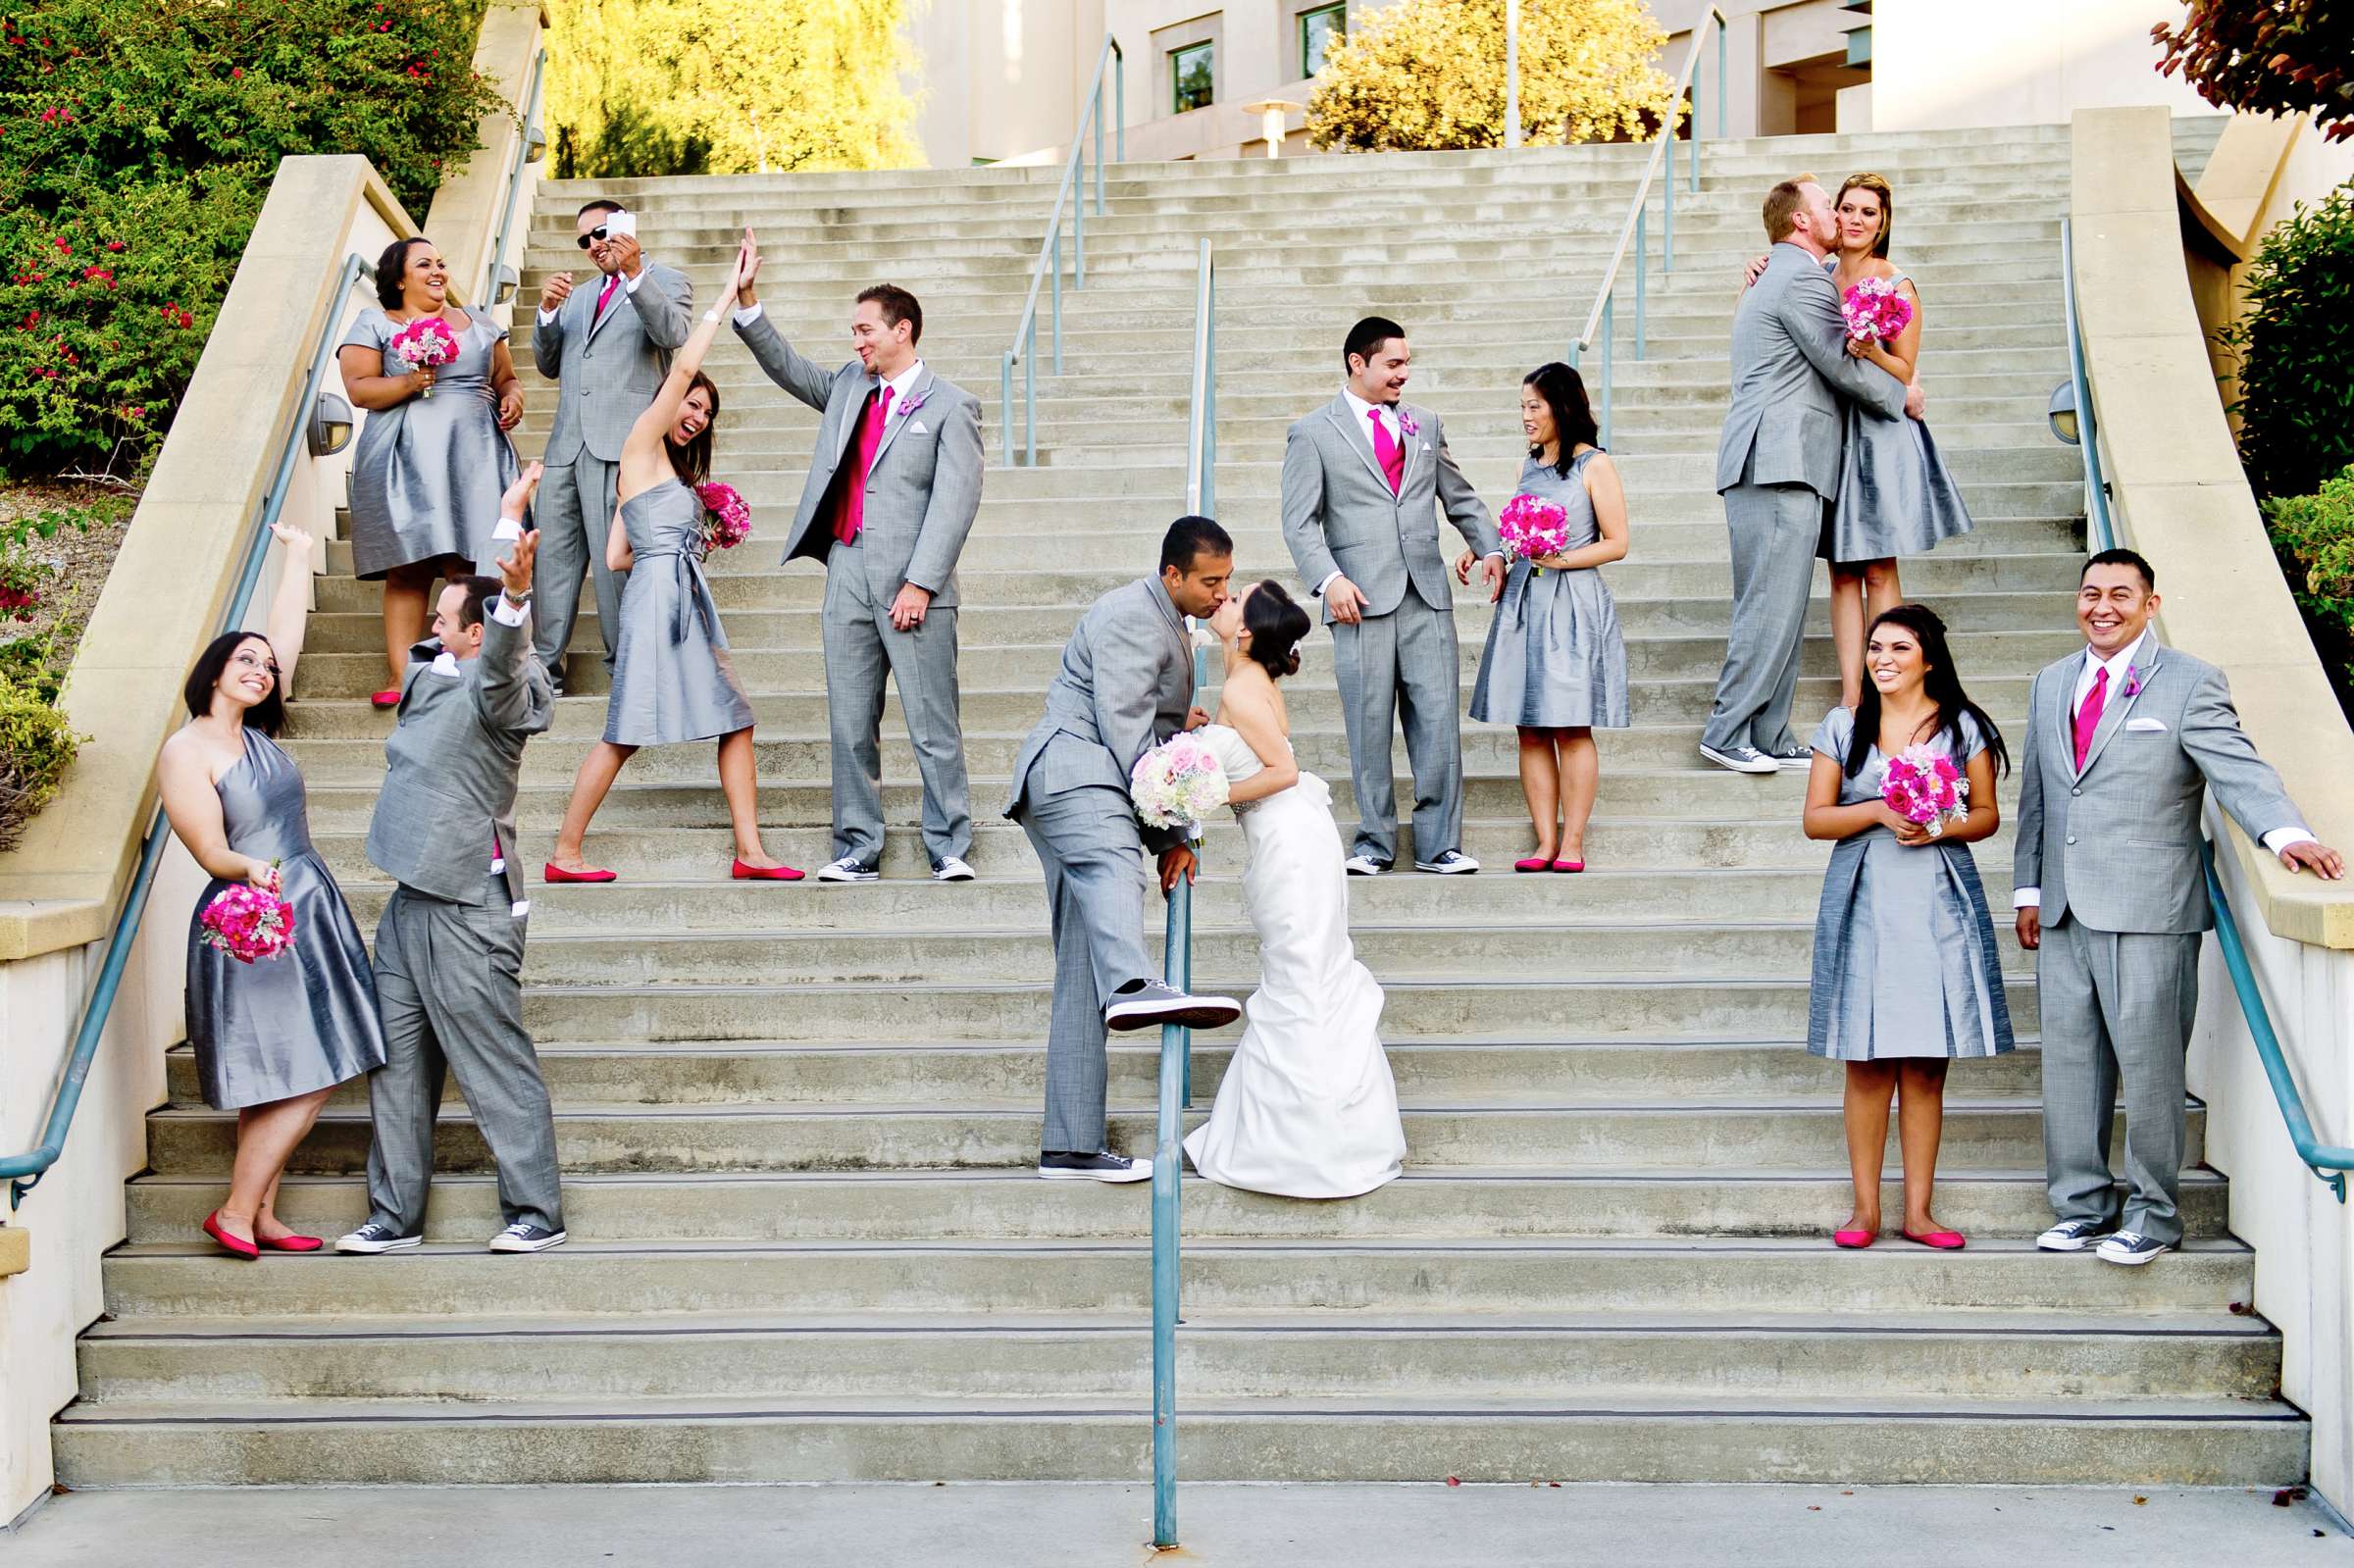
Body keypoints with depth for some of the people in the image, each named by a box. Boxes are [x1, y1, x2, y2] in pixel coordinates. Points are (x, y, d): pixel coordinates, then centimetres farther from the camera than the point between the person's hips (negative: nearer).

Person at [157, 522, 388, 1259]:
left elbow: (287, 630, 17)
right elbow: (212, 854, -14)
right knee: (299, 1083, -10)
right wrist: (250, 869, -35)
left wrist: (298, 553, 24)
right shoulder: (186, 751, -10)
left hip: (308, 914, 8)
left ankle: (260, 1215, 15)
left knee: (287, 1086, 9)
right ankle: (236, 1212, 0)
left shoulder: (255, 733, 9)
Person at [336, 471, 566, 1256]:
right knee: (396, 1065, 12)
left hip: (467, 908, -9)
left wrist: (515, 596, -54)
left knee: (498, 1065, -3)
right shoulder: (434, 675, 11)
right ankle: (395, 1214, 20)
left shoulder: (494, 691, -12)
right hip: (411, 903, 9)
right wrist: (509, 515, 32)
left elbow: (502, 658, -36)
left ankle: (537, 1212, 5)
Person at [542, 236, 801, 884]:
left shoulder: (670, 473, 23)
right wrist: (729, 294, -7)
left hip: (690, 605, 9)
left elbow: (616, 556, 18)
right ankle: (565, 853, -1)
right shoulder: (642, 444, 1)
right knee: (626, 733, -7)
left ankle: (750, 850, 1)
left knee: (736, 719, 2)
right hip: (657, 594, -9)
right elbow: (683, 367, -10)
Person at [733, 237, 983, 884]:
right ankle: (857, 850, 11)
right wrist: (746, 300, 12)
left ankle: (950, 849, 1)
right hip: (847, 573, 6)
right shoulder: (848, 387, 17)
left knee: (934, 726, -4)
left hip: (913, 584, -6)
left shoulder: (949, 406, -1)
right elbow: (788, 367, 25)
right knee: (850, 725, 6)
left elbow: (955, 502, -8)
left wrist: (920, 583, -16)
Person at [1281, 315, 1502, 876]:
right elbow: (1300, 523, -1)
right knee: (1369, 727, 0)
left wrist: (1491, 548, 9)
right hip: (1362, 599, -3)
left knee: (1439, 720, -2)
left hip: (1427, 597, 3)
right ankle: (1374, 843, 10)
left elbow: (1460, 497, 24)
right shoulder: (1312, 434, 3)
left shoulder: (1424, 424, 17)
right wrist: (1329, 579, -16)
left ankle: (1438, 845, 4)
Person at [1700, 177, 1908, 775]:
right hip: (1780, 463, -11)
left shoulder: (1778, 276, 25)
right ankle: (1728, 732, -10)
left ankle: (1769, 737, 8)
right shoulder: (1801, 279, -8)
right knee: (1771, 604, -11)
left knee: (1782, 608, 8)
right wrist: (1901, 394, 8)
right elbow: (1843, 366, -6)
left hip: (1775, 464, 11)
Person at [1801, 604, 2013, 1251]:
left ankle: (1918, 1210, 8)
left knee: (1927, 1066, 1)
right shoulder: (1843, 727, 7)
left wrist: (1942, 829, -11)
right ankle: (1865, 1208, 7)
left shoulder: (1962, 727, 6)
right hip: (1864, 904, 0)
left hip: (1938, 903, 0)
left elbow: (1988, 815, 9)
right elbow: (1815, 819, 5)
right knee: (1867, 1064, 0)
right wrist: (1879, 812, -11)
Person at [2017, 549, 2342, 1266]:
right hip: (2064, 911, 6)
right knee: (2069, 1060, 9)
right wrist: (2028, 890, 15)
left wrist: (2286, 833, -32)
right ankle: (2082, 1205, 21)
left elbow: (2239, 770, -14)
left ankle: (2152, 1214, 13)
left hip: (2147, 912, -5)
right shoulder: (2051, 684, 16)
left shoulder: (2189, 683, -2)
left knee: (2147, 1065, -1)